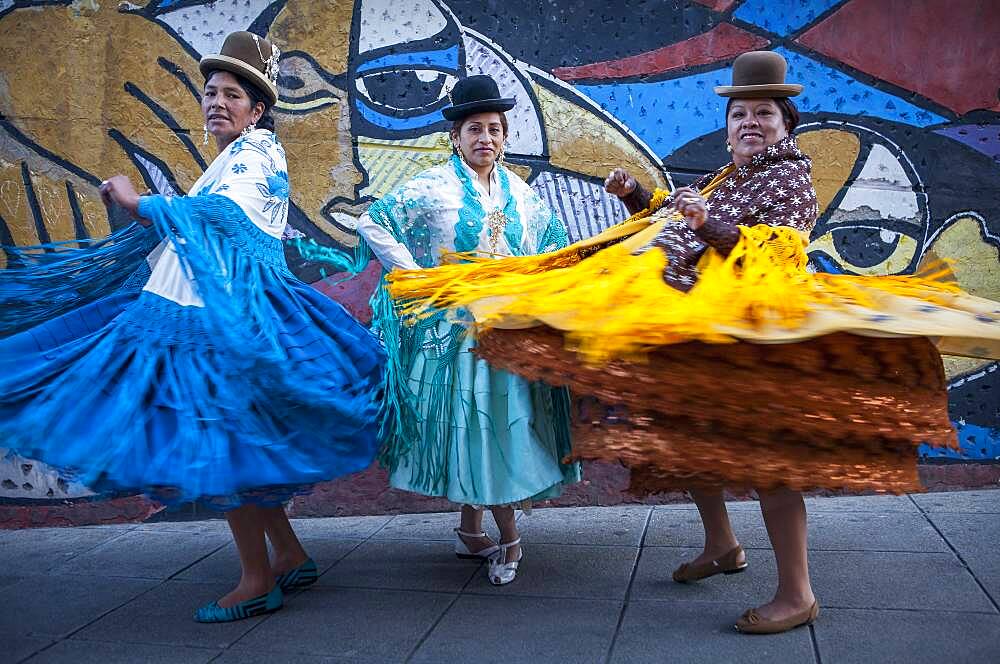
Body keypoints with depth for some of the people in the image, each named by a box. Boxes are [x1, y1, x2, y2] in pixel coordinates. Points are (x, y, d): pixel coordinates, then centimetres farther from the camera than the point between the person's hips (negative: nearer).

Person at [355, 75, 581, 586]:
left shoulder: (519, 191, 12)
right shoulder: (431, 187, -5)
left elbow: (550, 245, 24)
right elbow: (371, 223, -7)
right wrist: (417, 275, -11)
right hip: (455, 326, -5)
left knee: (506, 420, 6)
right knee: (471, 422, -4)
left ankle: (471, 529, 21)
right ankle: (508, 538, 9)